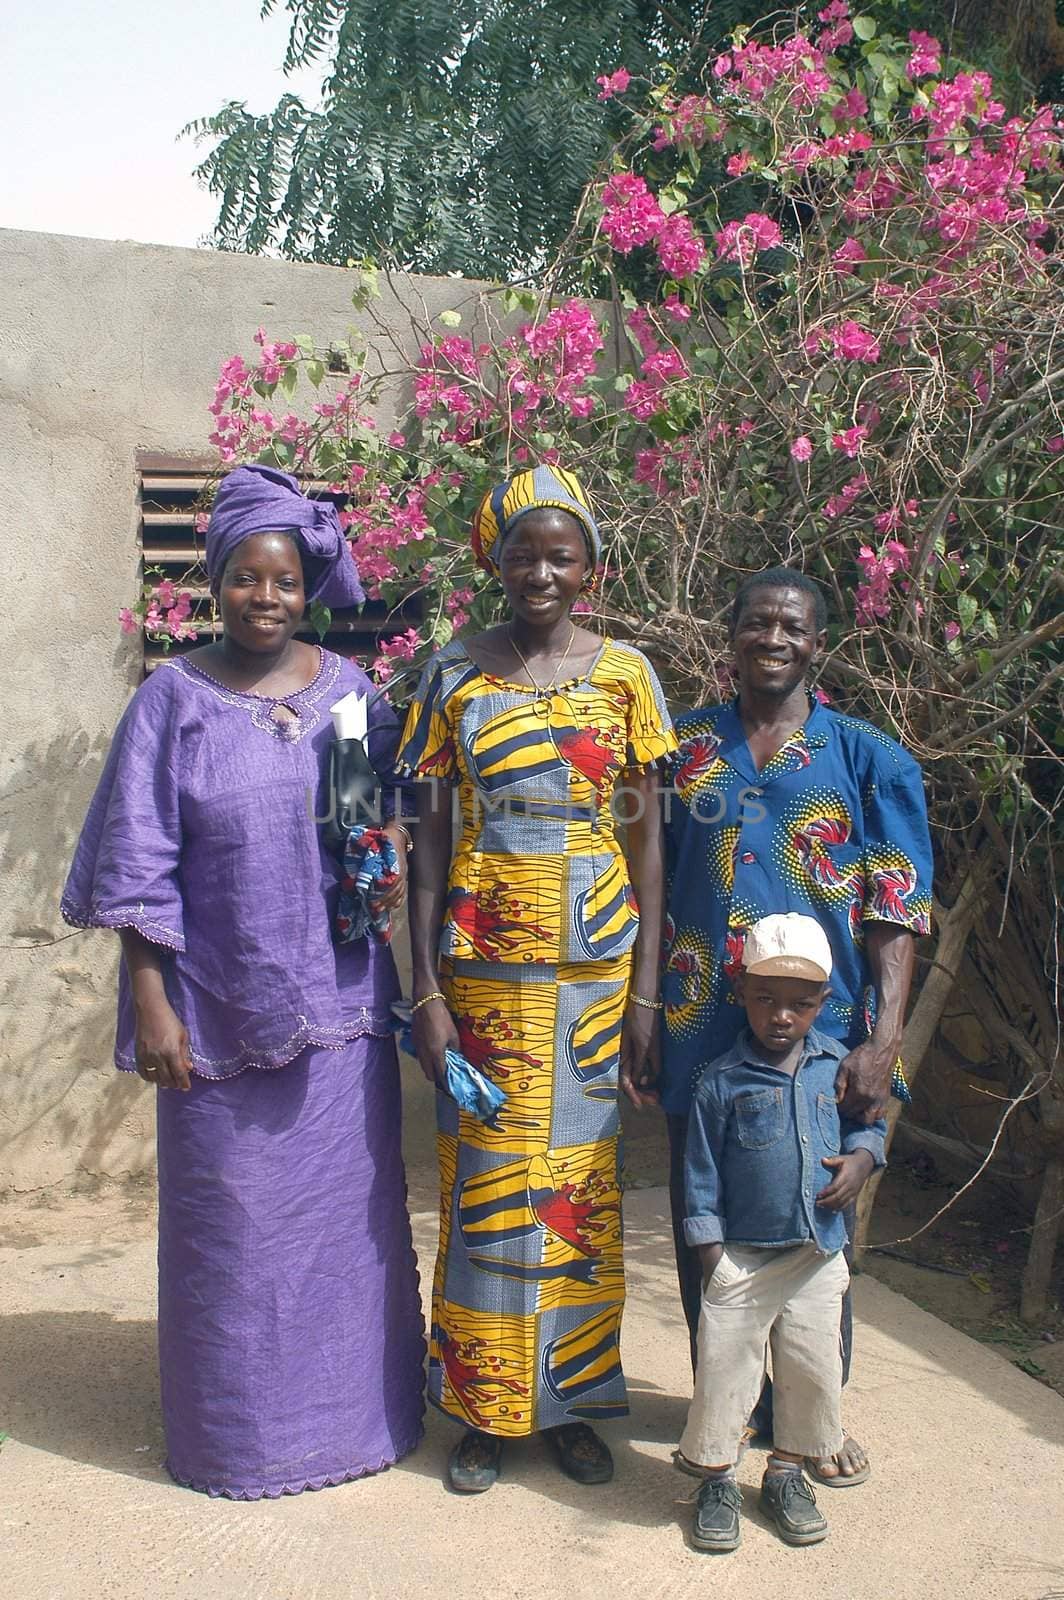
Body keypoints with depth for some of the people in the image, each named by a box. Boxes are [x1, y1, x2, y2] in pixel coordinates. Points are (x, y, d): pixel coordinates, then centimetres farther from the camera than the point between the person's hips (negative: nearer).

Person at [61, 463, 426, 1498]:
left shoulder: (349, 691, 3)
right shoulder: (174, 700, -4)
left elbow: (393, 826, 12)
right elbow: (139, 867, -5)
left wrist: (392, 861, -11)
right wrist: (150, 1003, -9)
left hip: (337, 1001, 3)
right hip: (220, 1007, -2)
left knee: (347, 1208, 12)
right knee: (233, 1215, 8)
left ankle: (353, 1411, 32)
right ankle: (239, 1427, 28)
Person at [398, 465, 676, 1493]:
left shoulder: (623, 673, 1)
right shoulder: (454, 675, 1)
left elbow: (647, 837, 2)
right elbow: (428, 838, 0)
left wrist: (646, 993, -3)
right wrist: (426, 993, -7)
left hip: (597, 962, 1)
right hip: (481, 962, 0)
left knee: (580, 1178, 9)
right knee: (486, 1184, 6)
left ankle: (570, 1400, 26)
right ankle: (483, 1409, 23)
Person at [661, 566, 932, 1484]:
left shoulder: (870, 760, 0)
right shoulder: (686, 748, 6)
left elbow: (897, 909, -4)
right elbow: (650, 885, 9)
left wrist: (884, 1039, -13)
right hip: (704, 1032, 2)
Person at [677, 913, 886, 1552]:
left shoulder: (838, 1065, 0)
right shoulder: (723, 1080, -8)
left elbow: (869, 1122, 16)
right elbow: (702, 1171, -3)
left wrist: (862, 1158, -6)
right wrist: (712, 1254, -5)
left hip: (819, 1255, 3)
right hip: (742, 1257, -3)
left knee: (814, 1369, 11)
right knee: (725, 1368, 3)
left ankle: (788, 1475, 32)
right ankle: (718, 1480, 23)